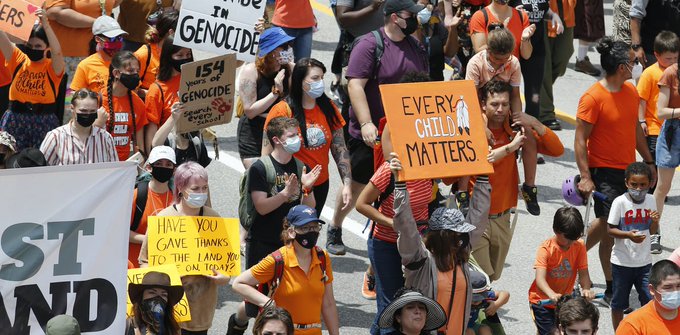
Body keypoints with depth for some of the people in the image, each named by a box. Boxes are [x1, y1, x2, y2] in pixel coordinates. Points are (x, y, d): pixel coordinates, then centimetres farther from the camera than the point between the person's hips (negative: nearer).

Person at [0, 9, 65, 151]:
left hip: (44, 122, -2)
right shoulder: (19, 60, 6)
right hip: (16, 120, 2)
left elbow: (57, 51, -23)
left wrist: (45, 25, -34)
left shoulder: (52, 67, -2)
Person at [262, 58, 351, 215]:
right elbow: (267, 156, -11)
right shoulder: (282, 111, -14)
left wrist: (347, 184, -2)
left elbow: (340, 150, 4)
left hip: (320, 185, 4)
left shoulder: (328, 108, 1)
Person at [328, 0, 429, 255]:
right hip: (370, 135, -5)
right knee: (356, 186, 5)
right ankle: (334, 230, 25)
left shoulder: (416, 47, 9)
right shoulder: (370, 44, -12)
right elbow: (355, 85, -19)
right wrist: (366, 124, -27)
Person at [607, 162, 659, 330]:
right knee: (618, 303, 11)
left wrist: (655, 221, -14)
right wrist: (628, 235, -27)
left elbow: (652, 231, 8)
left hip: (644, 261, 3)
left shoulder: (650, 200, -1)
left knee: (650, 300, 3)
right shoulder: (620, 202, -14)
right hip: (622, 261, -3)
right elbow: (610, 229, -11)